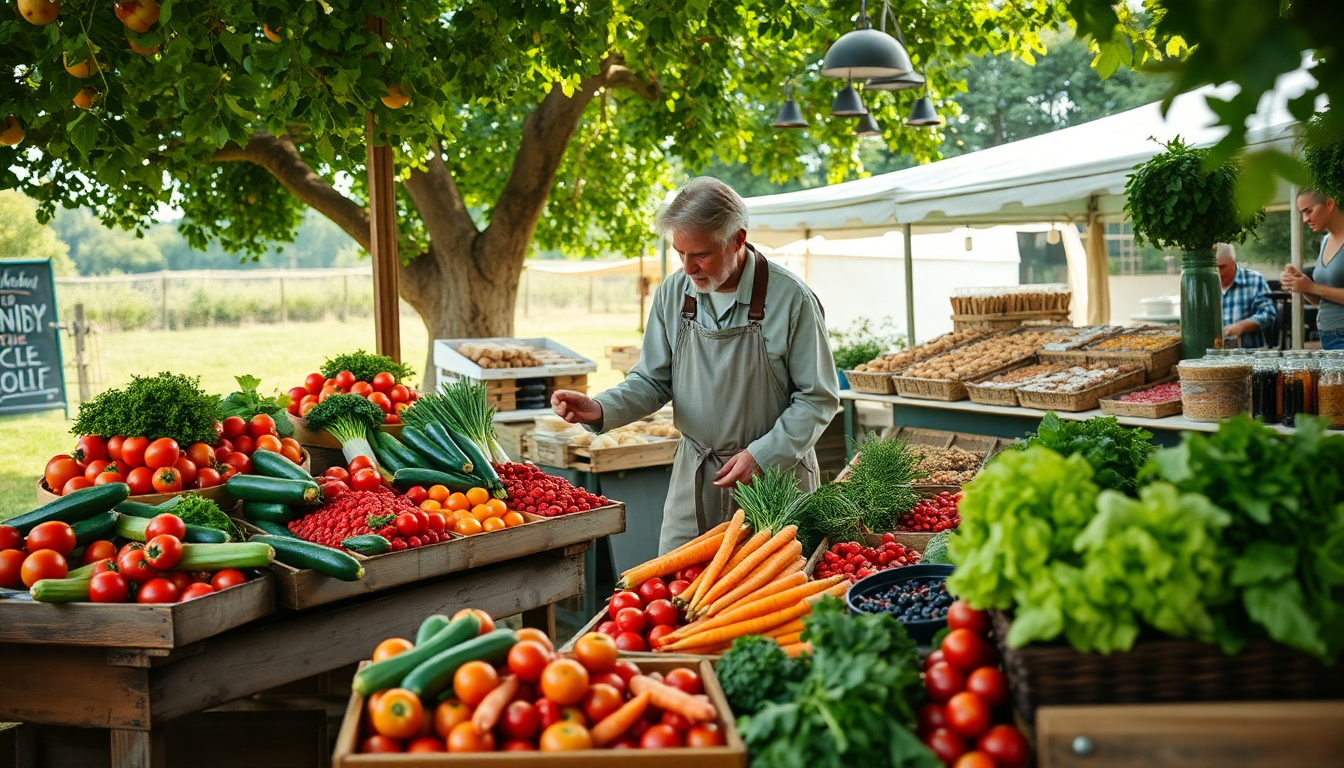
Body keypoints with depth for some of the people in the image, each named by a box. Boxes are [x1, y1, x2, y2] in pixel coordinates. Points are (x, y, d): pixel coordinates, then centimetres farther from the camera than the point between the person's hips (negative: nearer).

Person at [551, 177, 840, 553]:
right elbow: (653, 381, 8)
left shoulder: (790, 297, -12)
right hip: (696, 479, 4)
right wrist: (601, 410, -11)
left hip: (776, 473, -3)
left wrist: (761, 456, -17)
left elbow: (819, 398, -8)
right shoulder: (672, 294, 1)